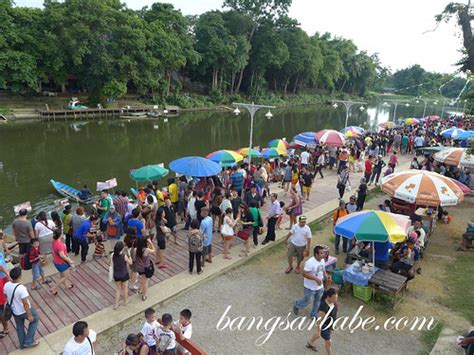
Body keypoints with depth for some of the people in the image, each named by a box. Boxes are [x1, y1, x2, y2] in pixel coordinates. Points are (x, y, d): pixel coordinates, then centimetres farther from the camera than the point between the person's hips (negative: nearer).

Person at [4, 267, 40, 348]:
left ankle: (22, 344, 43)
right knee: (34, 319, 21)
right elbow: (25, 303, -27)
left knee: (19, 326, 26)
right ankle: (29, 341, 24)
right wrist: (29, 315, -14)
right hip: (24, 310, -6)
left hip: (14, 311, 6)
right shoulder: (21, 288, -35)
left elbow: (6, 297, 4)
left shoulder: (6, 285, -15)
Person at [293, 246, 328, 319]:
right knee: (306, 301, 14)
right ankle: (296, 305, 44)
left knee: (317, 301, 21)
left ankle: (314, 315, 45)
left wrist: (326, 276, -6)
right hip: (310, 287, -7)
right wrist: (316, 278, -34)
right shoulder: (310, 262, -32)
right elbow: (304, 274, -30)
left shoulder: (322, 260, -6)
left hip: (319, 286, 7)